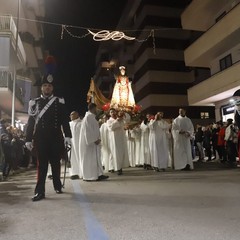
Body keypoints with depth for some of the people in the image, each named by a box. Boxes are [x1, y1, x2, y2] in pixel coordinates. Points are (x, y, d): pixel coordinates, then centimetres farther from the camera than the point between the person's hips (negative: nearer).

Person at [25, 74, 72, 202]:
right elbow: (31, 122, 5)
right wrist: (28, 139, 0)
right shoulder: (35, 102, 7)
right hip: (40, 138, 0)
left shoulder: (59, 102, 6)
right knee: (42, 163, 1)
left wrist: (67, 135, -6)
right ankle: (40, 191, 5)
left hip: (55, 138, 0)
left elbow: (64, 120, 3)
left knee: (55, 162, 11)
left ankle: (57, 185, 29)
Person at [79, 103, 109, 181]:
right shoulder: (88, 117, -15)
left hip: (92, 141, 10)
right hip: (90, 142, -10)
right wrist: (95, 140, -20)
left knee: (95, 158, 9)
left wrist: (96, 139, 12)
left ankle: (98, 175, 12)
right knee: (90, 158, -3)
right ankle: (89, 176, 5)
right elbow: (88, 130, -21)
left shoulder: (91, 117, 15)